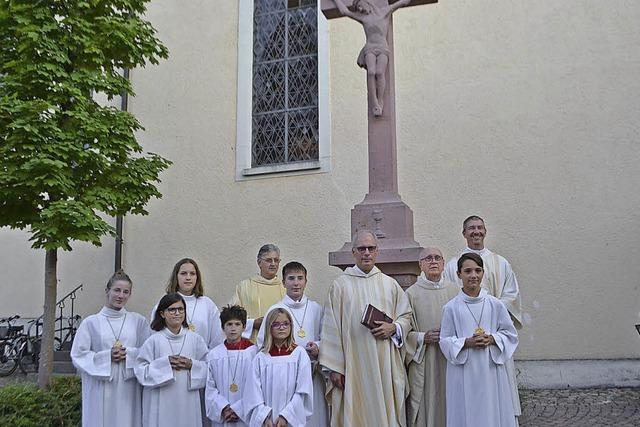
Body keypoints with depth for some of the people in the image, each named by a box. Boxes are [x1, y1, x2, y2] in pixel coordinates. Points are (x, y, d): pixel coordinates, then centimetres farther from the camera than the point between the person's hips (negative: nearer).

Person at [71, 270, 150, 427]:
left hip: (129, 391, 1)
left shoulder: (138, 321, 6)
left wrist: (129, 354, -13)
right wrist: (107, 356, -12)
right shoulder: (91, 322, 2)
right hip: (100, 392, -1)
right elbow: (78, 355, -1)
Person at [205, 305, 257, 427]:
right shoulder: (214, 355, 1)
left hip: (246, 417, -2)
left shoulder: (254, 352, -5)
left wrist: (237, 409, -11)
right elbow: (210, 388, 2)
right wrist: (224, 408, -9)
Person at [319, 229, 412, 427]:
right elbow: (332, 329, -1)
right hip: (353, 365, -2)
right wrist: (334, 368, -6)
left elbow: (406, 316, 14)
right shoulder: (340, 285, 2)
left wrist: (393, 328, -7)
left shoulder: (390, 284, 10)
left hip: (385, 366, 2)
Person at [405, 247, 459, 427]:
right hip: (423, 363, -2)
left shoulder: (455, 290, 6)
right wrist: (422, 338, -16)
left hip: (450, 361, 2)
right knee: (425, 408, 1)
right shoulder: (411, 293, -1)